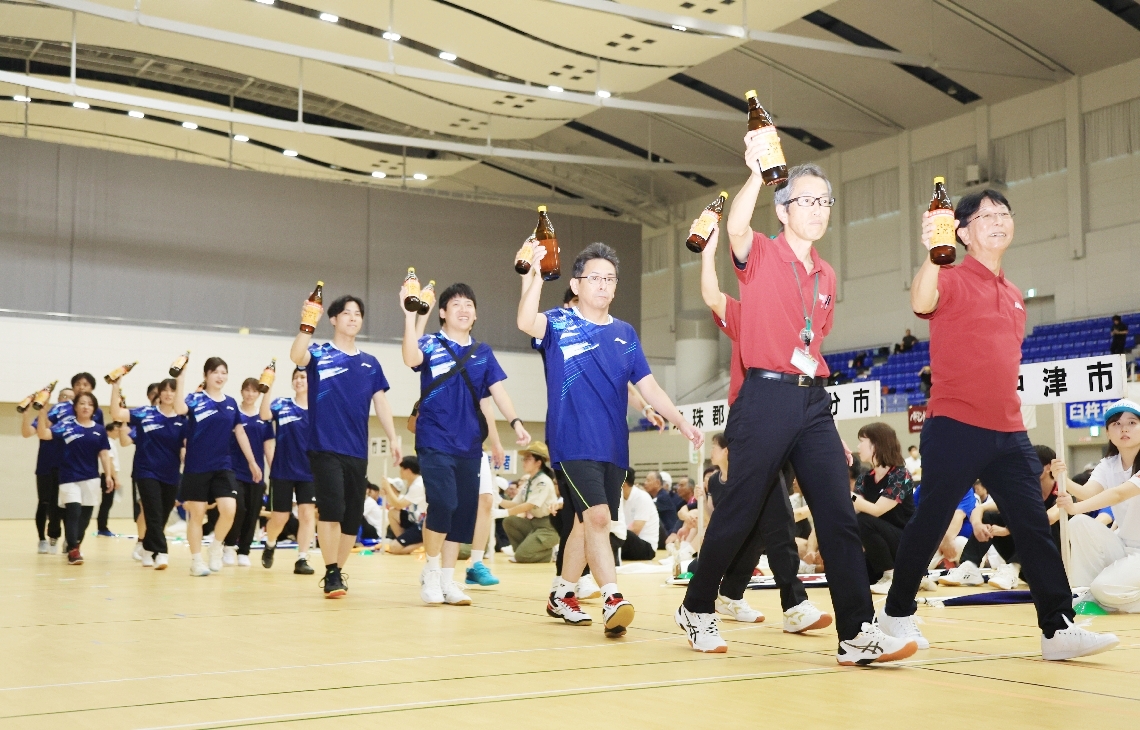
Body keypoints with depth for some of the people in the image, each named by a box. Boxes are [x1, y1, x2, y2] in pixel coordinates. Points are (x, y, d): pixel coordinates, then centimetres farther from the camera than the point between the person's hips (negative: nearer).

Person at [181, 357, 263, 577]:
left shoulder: (231, 403, 9)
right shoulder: (196, 399, -4)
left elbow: (240, 432, 14)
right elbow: (180, 409, -26)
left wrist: (252, 462, 13)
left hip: (223, 466, 3)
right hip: (197, 467, -3)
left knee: (229, 510, -12)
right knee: (197, 514, 2)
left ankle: (217, 546, 14)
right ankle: (196, 560, 14)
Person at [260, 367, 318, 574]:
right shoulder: (282, 405, -1)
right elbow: (265, 415, -22)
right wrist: (269, 387, -31)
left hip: (309, 472, 1)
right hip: (282, 471, -1)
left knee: (307, 515, -7)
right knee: (279, 517, 5)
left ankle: (302, 560, -1)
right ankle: (270, 545, 35)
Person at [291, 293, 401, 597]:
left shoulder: (370, 364, 14)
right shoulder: (319, 354, 2)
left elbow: (380, 402, 13)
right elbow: (296, 356, -20)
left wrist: (392, 438, 2)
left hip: (357, 450, 5)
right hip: (325, 446, -4)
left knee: (353, 516, 6)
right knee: (331, 509, -15)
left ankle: (338, 572, 20)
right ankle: (331, 575, -9)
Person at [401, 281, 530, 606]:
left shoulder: (483, 352, 10)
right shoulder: (431, 345, -2)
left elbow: (498, 390, 5)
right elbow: (411, 358, -24)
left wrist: (515, 422, -9)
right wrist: (411, 315, -33)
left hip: (469, 445, 5)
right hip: (435, 443, -5)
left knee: (464, 512, 6)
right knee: (442, 505, -18)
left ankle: (447, 580, 19)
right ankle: (431, 569, 5)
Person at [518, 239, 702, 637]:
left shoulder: (625, 333, 12)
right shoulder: (558, 324, -2)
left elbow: (648, 386, 12)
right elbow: (526, 322, -24)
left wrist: (681, 422, 3)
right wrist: (535, 276, -37)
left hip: (613, 447, 6)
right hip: (573, 443, -6)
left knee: (588, 522, 14)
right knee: (597, 516, -21)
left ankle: (561, 595, 29)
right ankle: (613, 600, -22)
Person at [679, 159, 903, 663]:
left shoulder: (826, 277, 17)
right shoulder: (760, 255, 0)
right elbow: (736, 227, -25)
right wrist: (758, 172, -40)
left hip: (812, 402, 6)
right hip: (766, 397, -5)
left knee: (839, 516, -3)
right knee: (740, 512, 1)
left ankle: (857, 633, -2)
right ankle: (697, 609, 20)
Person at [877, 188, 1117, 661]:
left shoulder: (1014, 297, 17)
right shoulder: (954, 280, -4)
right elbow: (921, 303, -27)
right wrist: (931, 253, -44)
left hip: (1008, 432, 6)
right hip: (955, 427, -6)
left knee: (1035, 528, 1)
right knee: (929, 524, 1)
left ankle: (1058, 629, 3)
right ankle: (897, 613, 16)